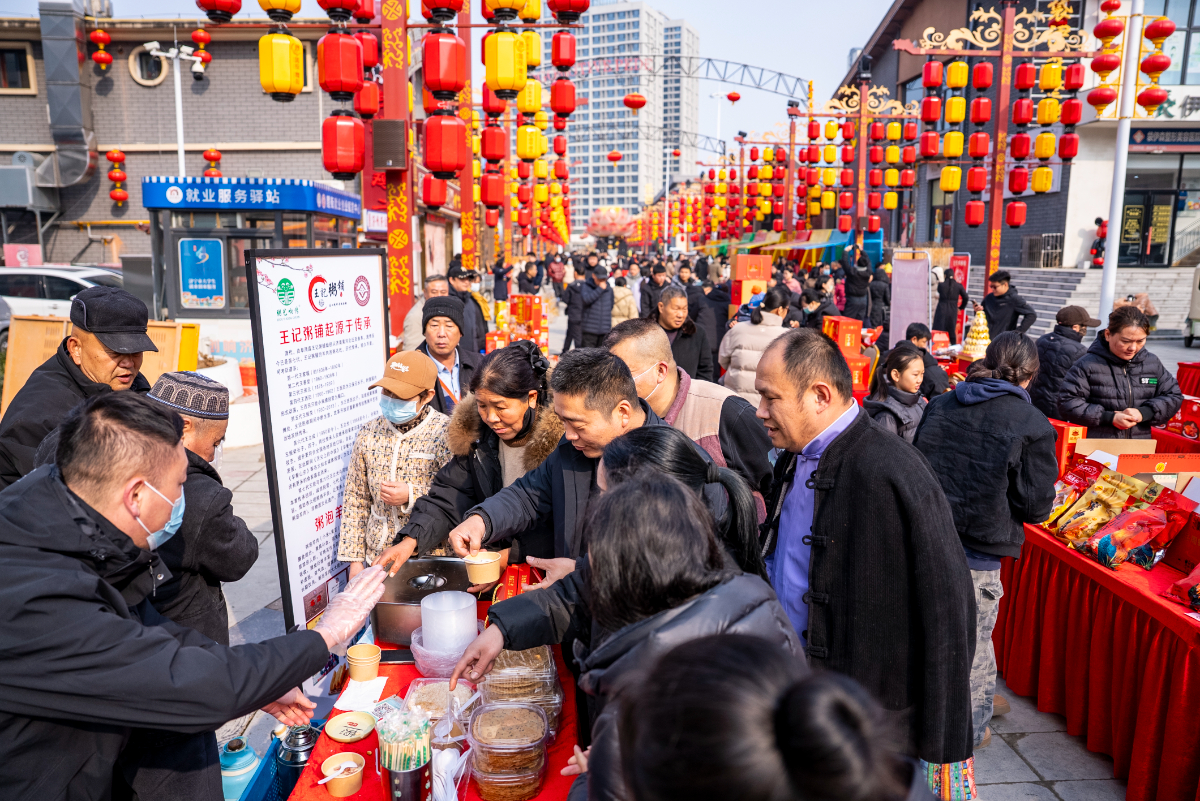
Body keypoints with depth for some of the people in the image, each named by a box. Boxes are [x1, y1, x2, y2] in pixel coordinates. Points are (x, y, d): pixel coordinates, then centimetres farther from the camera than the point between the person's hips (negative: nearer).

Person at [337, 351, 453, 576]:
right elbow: (355, 500, 8)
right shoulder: (369, 433, 2)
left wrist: (412, 496, -23)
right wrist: (354, 560, 7)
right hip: (378, 557, 4)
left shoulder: (447, 433, -12)